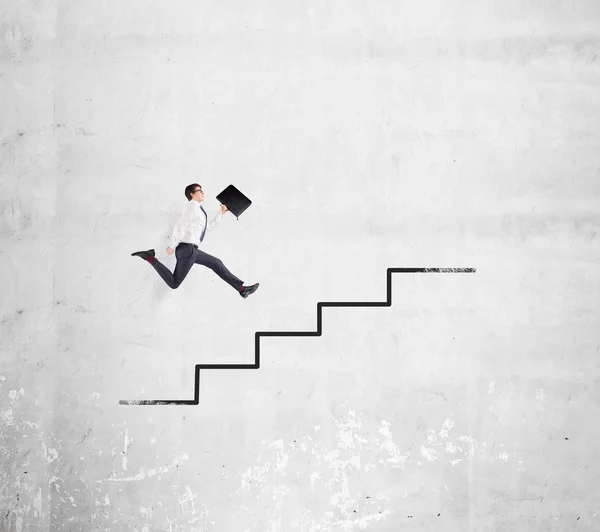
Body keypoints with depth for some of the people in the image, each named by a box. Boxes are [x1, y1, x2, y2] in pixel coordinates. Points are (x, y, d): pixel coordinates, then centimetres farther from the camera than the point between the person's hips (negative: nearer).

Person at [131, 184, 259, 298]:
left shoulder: (197, 209, 20)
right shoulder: (193, 207, -11)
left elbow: (210, 227, 31)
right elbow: (180, 226, -21)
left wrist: (220, 214, 25)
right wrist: (172, 246, -21)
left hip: (191, 250, 10)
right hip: (187, 249, -10)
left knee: (217, 264, 10)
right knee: (174, 283, -9)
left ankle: (241, 288, 10)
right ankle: (150, 258, -3)